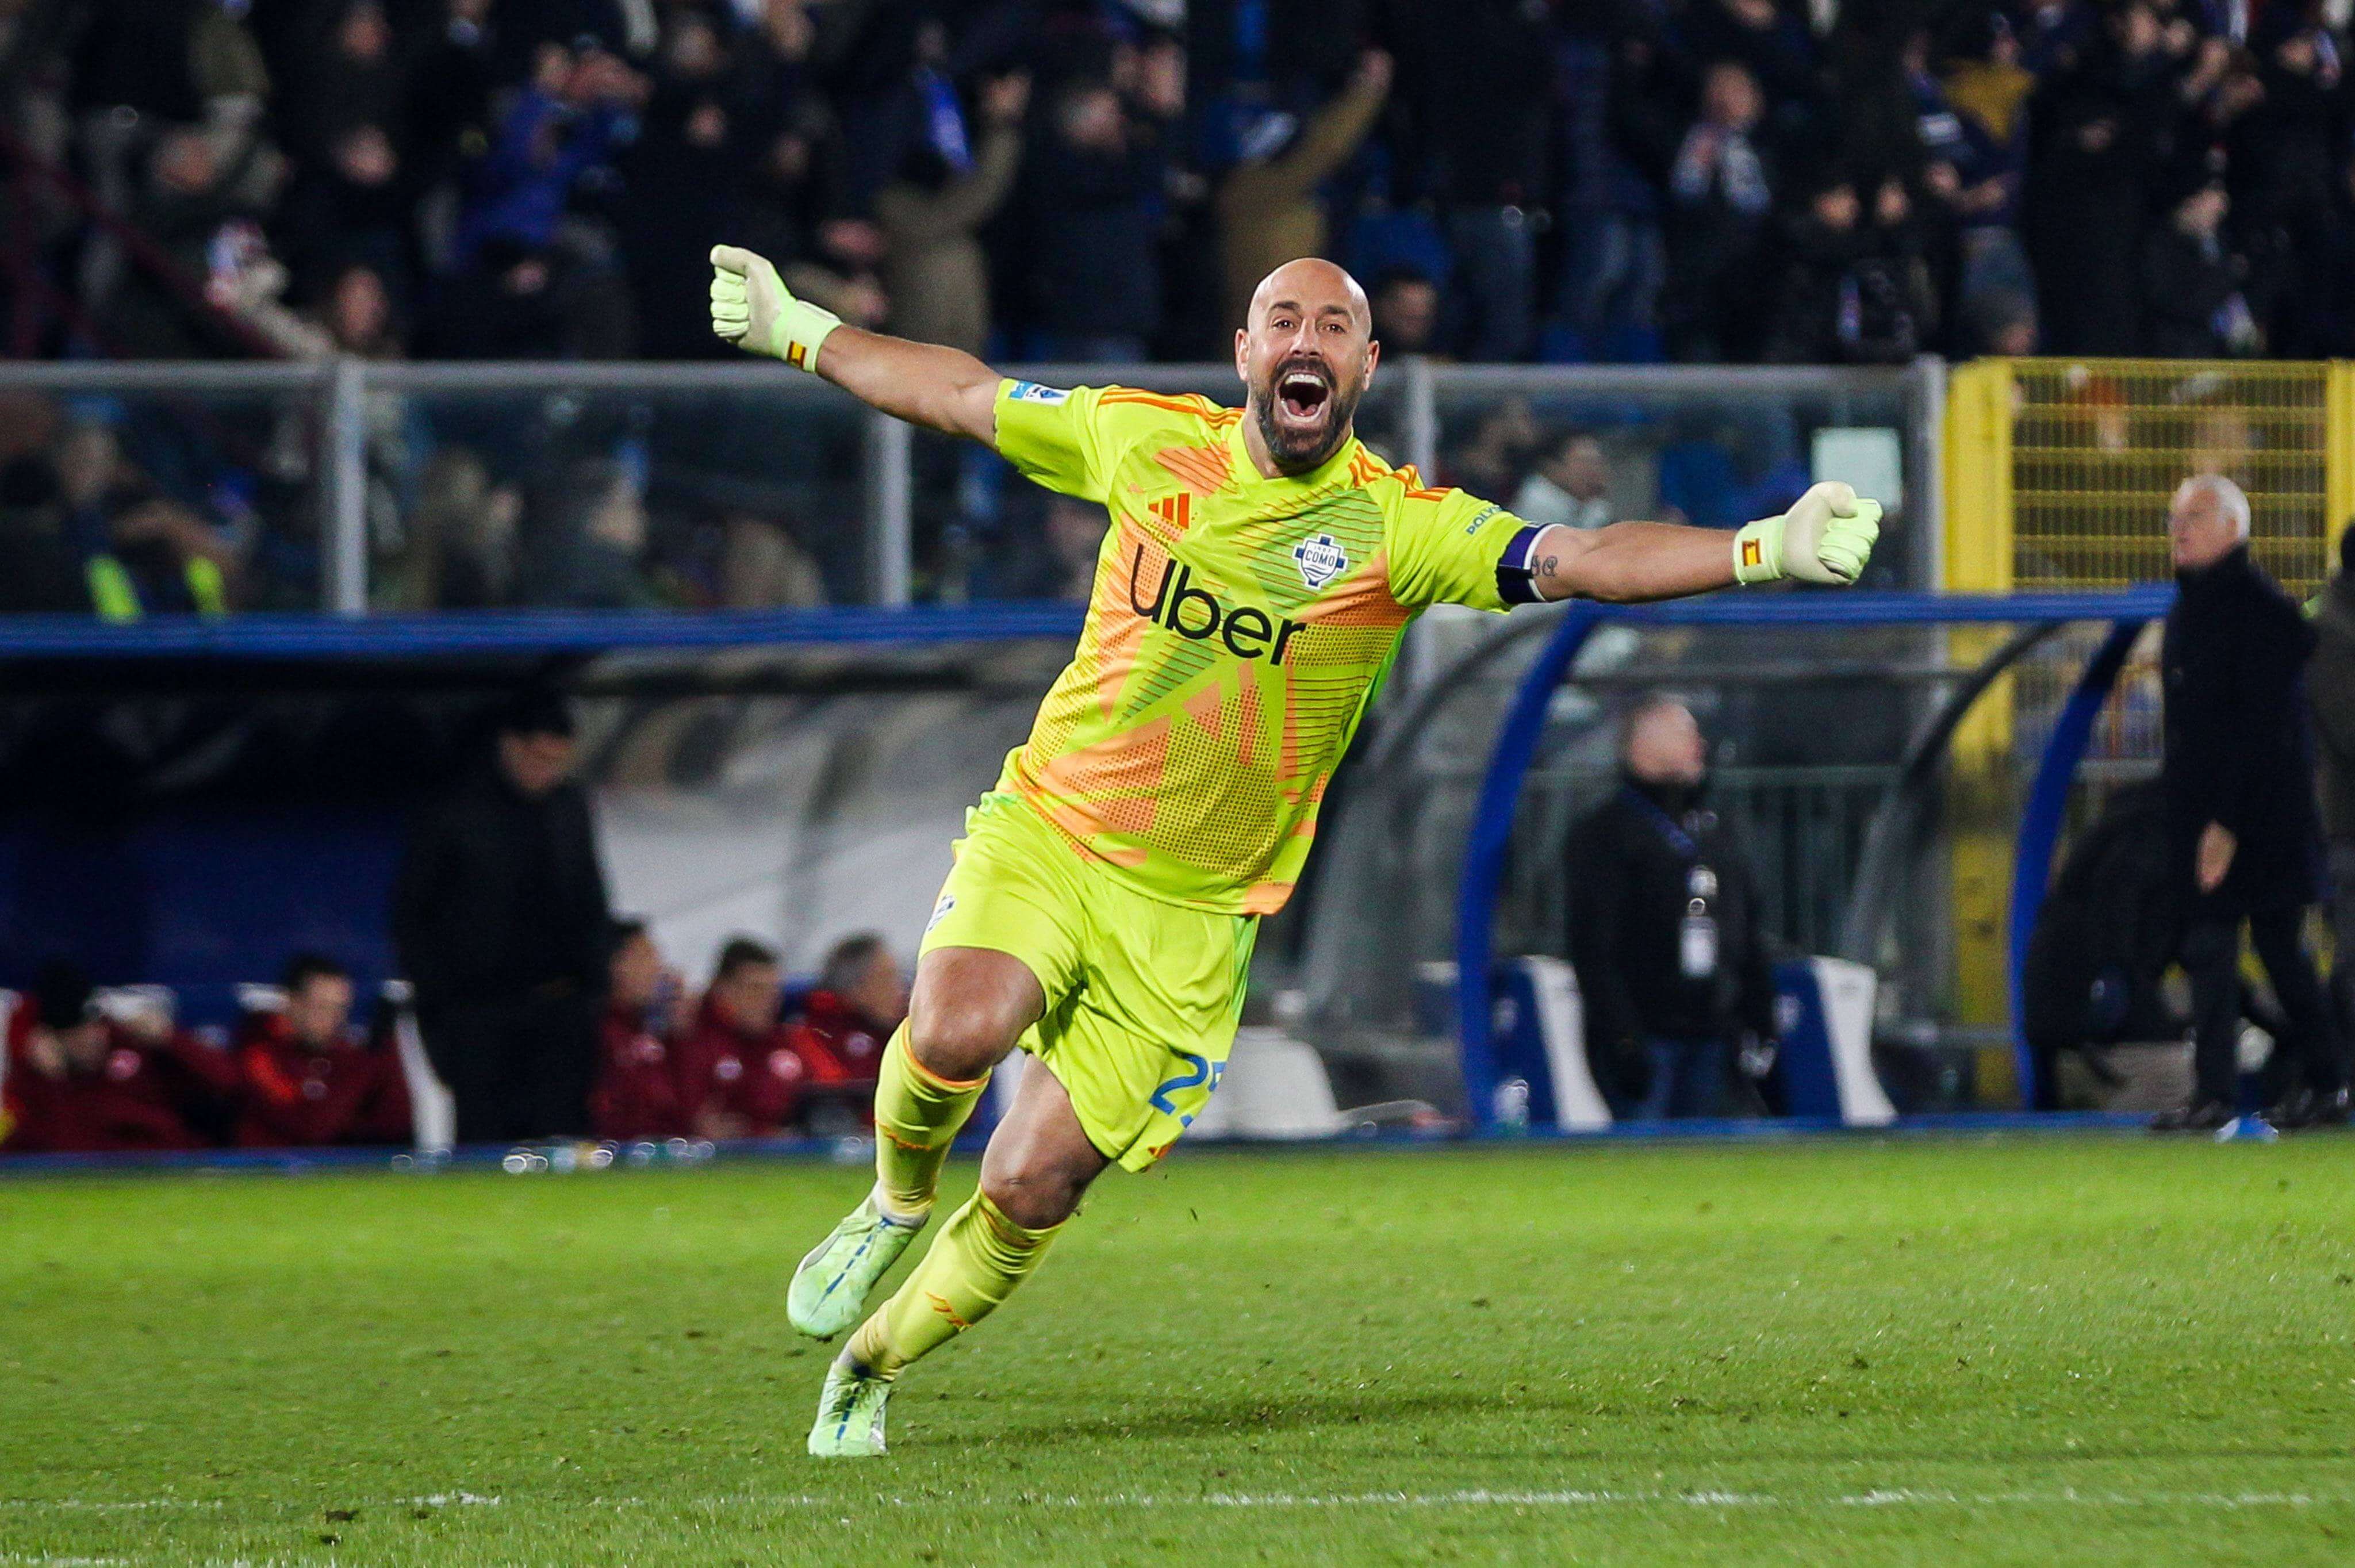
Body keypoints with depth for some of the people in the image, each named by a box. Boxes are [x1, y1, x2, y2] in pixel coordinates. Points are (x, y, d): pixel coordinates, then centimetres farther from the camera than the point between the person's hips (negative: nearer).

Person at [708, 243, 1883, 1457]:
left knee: (1029, 1193, -4)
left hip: (1189, 915, -1)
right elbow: (963, 395, 13)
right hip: (1045, 831, 1)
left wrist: (1764, 549, -36)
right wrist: (797, 333, 20)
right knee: (957, 1031, -29)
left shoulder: (1398, 528, -10)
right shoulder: (1145, 443, -3)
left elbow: (1580, 560, -21)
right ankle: (896, 1204, 5)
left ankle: (868, 1368, 23)